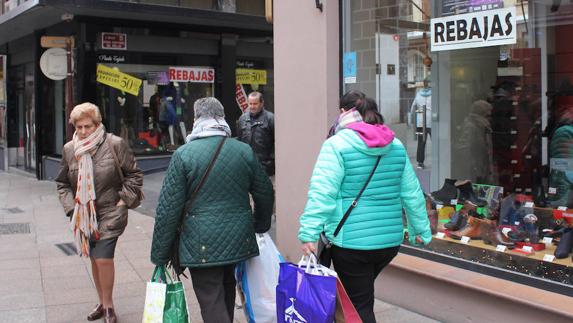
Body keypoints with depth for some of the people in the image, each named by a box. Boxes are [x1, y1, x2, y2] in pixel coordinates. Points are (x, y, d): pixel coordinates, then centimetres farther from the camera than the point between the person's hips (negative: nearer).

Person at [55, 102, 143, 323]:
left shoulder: (115, 144, -10)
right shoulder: (69, 149, 2)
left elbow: (134, 175, -2)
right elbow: (62, 183, 13)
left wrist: (124, 200, -7)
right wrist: (72, 208, 2)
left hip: (109, 215, -4)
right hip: (84, 217, 5)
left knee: (103, 258, -12)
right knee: (94, 258, 14)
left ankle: (108, 305, 8)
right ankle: (102, 303, 31)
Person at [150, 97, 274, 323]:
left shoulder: (183, 154, -10)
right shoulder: (245, 151, 0)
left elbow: (168, 209, -11)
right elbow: (265, 194, 8)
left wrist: (160, 254, -2)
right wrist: (260, 226, 27)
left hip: (202, 246, -4)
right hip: (239, 239, 5)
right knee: (226, 291, 25)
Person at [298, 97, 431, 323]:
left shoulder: (336, 145, -9)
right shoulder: (396, 146, 8)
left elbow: (322, 193, -18)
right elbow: (412, 193, 10)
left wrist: (309, 233, -18)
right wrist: (421, 230, 19)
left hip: (351, 243, -6)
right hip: (390, 241, 6)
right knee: (363, 292, 26)